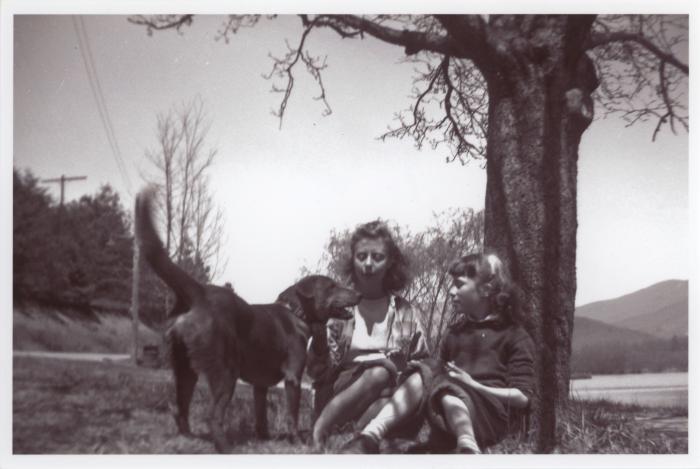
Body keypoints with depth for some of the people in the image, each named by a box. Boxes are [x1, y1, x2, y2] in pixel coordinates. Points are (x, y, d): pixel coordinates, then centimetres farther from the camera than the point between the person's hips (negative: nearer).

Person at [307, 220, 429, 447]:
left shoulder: (405, 312, 9)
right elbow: (316, 370, -2)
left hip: (386, 398, 1)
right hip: (335, 395, -1)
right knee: (378, 372, -35)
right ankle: (320, 430, -31)